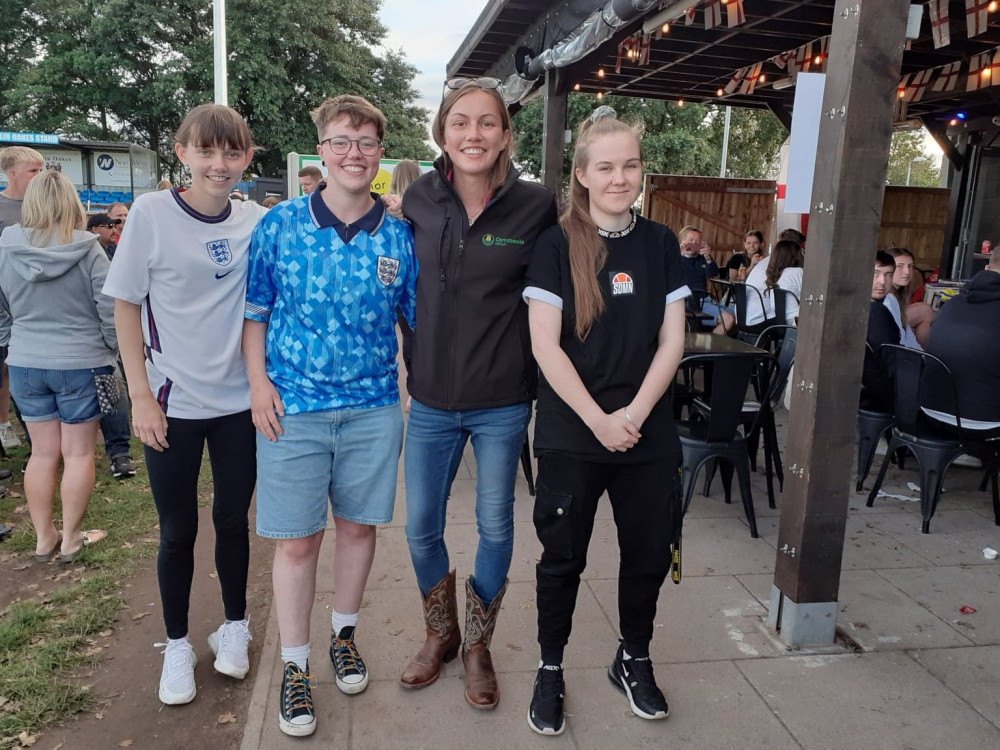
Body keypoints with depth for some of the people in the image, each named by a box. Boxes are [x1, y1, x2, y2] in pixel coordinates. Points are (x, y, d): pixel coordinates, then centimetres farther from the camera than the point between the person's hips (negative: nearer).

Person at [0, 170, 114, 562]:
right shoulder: (87, 249, -13)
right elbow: (109, 310, -10)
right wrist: (112, 349, 5)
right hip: (81, 365, -3)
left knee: (42, 453, 13)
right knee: (78, 453, 8)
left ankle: (43, 538, 23)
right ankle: (71, 538, 16)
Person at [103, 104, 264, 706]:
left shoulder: (257, 221, 0)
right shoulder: (153, 213, -7)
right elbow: (126, 306, -3)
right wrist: (142, 396, -7)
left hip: (240, 401, 2)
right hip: (172, 403, -2)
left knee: (233, 519, 14)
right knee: (179, 529, 10)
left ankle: (235, 626, 35)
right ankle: (177, 644, 30)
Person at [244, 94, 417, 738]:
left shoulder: (400, 235, 0)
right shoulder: (280, 225, -1)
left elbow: (421, 321, 6)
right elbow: (255, 311, 6)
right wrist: (259, 381, -5)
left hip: (374, 406, 1)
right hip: (292, 406, -1)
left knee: (359, 526, 14)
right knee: (296, 540, 5)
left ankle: (345, 634, 38)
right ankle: (295, 667, 23)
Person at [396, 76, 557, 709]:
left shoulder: (536, 206, -8)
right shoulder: (419, 200, -1)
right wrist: (415, 362, 10)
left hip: (502, 402, -2)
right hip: (431, 399, 3)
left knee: (496, 527, 11)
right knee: (421, 527, 10)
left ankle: (478, 645, 34)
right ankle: (441, 635, 36)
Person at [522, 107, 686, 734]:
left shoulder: (661, 244, 5)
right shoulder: (557, 246, -5)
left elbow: (672, 340, 2)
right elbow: (545, 344, -10)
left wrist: (633, 414, -10)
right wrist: (599, 421, -15)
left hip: (649, 434, 3)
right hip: (571, 435, -3)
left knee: (650, 553, 13)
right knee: (562, 557, 9)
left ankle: (634, 660, 37)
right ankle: (550, 670, 29)